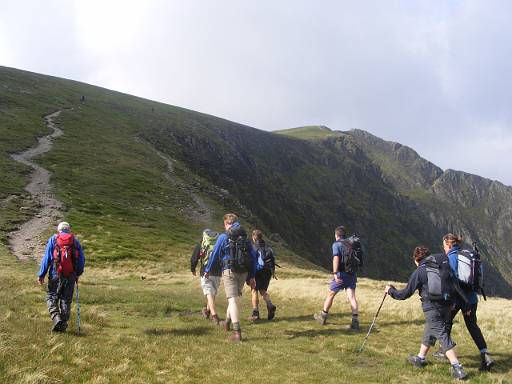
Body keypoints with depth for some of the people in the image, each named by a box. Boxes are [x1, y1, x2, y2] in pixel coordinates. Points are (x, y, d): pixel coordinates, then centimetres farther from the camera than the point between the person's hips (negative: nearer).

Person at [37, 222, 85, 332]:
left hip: (56, 275, -2)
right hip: (71, 276, 2)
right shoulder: (75, 241, 9)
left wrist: (41, 275, 1)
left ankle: (56, 318, -12)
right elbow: (81, 260, 8)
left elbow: (46, 258, -2)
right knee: (66, 300, 10)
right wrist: (78, 273, 21)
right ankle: (63, 325, 10)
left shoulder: (53, 240, 4)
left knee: (51, 298, 9)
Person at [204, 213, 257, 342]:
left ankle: (237, 332, -13)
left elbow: (214, 254, 0)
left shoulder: (224, 237, -4)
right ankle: (227, 322, 37)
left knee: (233, 299, -6)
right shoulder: (245, 238, 10)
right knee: (235, 297, 21)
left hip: (229, 271, -5)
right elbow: (253, 257, 8)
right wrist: (252, 276, 12)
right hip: (244, 273, 5)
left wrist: (207, 270, 14)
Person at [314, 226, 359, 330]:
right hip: (352, 274, 5)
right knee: (352, 296, -1)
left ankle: (323, 316, 24)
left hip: (341, 274, -5)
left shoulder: (336, 244, -5)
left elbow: (336, 258, -18)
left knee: (330, 294, 11)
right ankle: (355, 321, -12)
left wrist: (335, 273, -23)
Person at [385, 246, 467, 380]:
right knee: (429, 332, 22)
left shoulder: (419, 272, -6)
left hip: (432, 308, -6)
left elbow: (405, 293, 0)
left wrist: (391, 291, 17)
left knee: (443, 336, -4)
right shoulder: (443, 264, 6)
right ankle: (420, 358, 37)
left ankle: (457, 368, -11)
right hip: (446, 305, 6)